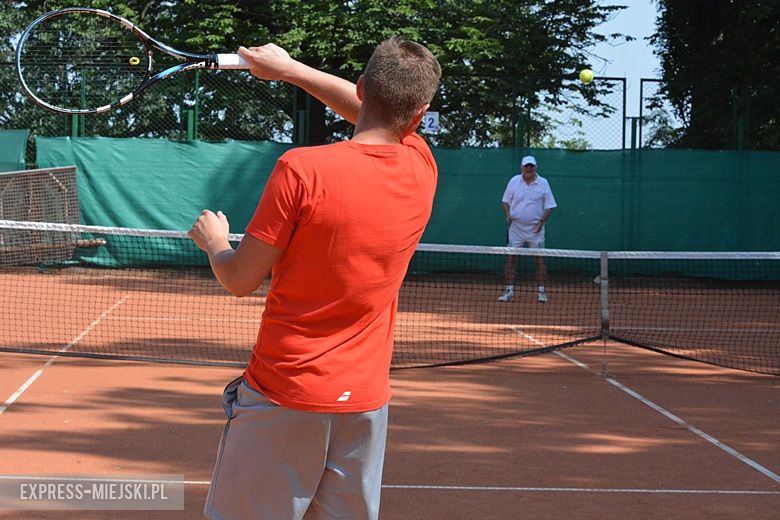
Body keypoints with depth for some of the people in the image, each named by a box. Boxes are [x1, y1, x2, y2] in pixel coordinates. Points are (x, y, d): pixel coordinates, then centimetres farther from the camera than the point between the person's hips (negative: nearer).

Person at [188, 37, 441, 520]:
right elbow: (388, 119, 23)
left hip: (283, 396, -4)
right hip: (366, 401, 4)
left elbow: (240, 280, -9)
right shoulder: (421, 169, -1)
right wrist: (289, 68, 27)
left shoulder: (302, 168, -16)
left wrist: (214, 241, 14)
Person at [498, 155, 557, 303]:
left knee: (539, 259, -1)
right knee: (510, 257, -3)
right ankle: (509, 291, 3)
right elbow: (506, 201, 9)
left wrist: (542, 221, -14)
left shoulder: (543, 183, -2)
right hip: (516, 227, 1)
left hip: (535, 229, -1)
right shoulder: (514, 181, 2)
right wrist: (507, 215, -9)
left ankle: (541, 291, 6)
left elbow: (549, 206, 0)